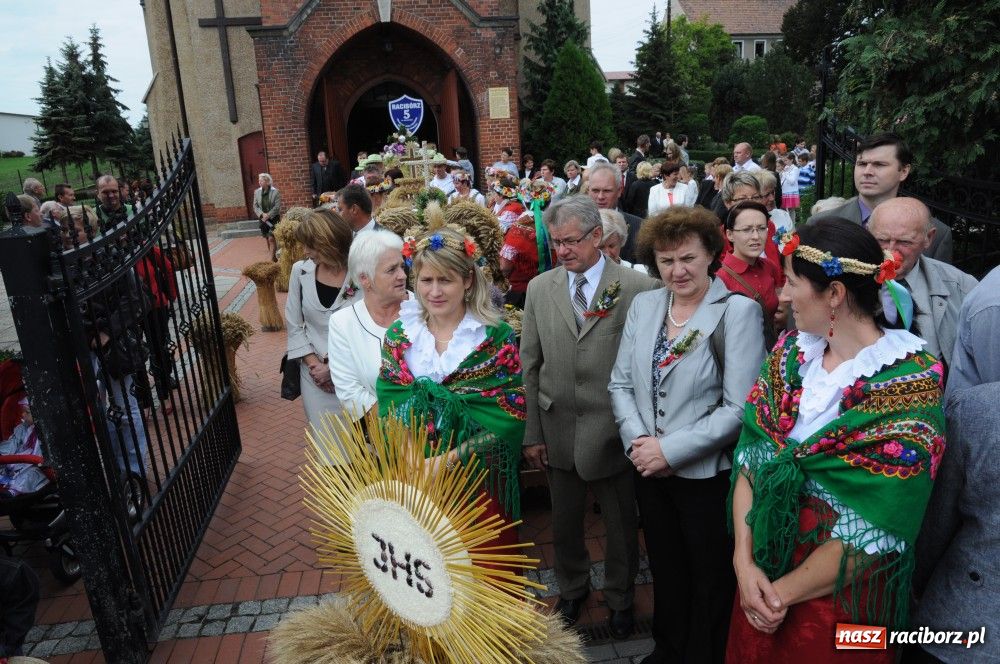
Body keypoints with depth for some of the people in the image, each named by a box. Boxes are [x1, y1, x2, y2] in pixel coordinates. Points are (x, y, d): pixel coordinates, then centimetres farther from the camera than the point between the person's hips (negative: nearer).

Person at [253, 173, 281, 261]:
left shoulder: (275, 192, -9)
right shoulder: (257, 192, 4)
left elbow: (277, 207, -13)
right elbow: (255, 206, 3)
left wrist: (268, 215, -17)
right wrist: (262, 214, -14)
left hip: (273, 218, -5)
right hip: (263, 219, 5)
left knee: (271, 238, -10)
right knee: (267, 239, 10)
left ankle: (272, 259, -6)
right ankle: (274, 257, 22)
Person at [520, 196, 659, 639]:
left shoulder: (638, 288, -11)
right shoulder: (539, 288, 0)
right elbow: (530, 365, 2)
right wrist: (532, 432, 2)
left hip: (614, 431, -3)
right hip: (558, 431, 3)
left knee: (621, 526, 17)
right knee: (564, 523, 21)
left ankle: (620, 598, 44)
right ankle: (572, 589, 49)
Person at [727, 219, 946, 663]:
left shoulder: (909, 385, -20)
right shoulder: (789, 352, -4)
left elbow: (874, 526, -21)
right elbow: (749, 457, -5)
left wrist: (783, 592, -13)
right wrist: (745, 561, -14)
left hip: (843, 593, -5)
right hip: (762, 571, 5)